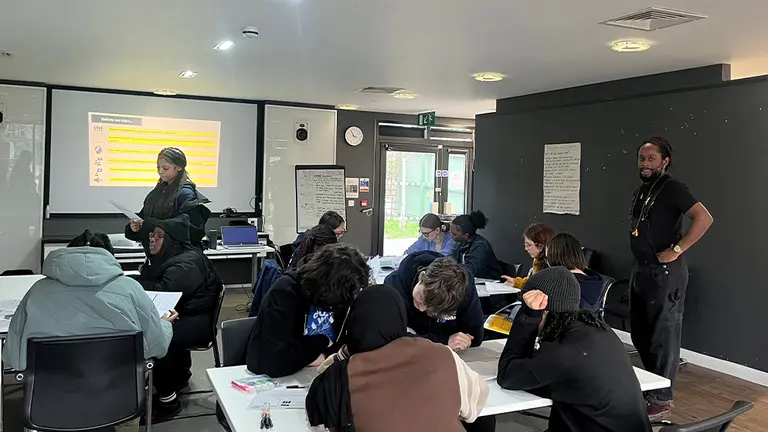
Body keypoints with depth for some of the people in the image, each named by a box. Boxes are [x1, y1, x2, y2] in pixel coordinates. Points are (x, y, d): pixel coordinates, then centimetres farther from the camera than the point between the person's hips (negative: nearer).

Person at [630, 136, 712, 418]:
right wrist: (640, 264, 13)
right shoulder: (641, 190, 14)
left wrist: (676, 250, -22)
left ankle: (661, 398, 10)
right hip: (641, 270, 9)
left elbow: (704, 218, -24)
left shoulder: (671, 188, -13)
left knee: (663, 334, 0)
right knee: (639, 331, 17)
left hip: (664, 273, -9)